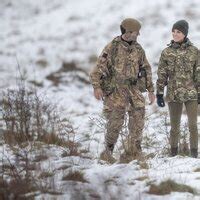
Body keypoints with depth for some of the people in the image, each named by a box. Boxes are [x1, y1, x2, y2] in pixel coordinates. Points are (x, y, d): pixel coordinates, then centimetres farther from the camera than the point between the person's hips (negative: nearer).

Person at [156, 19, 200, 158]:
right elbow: (162, 75, 6)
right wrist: (159, 93, 2)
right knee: (175, 126, 7)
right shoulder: (167, 52, 3)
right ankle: (174, 151, 17)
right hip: (174, 93, 1)